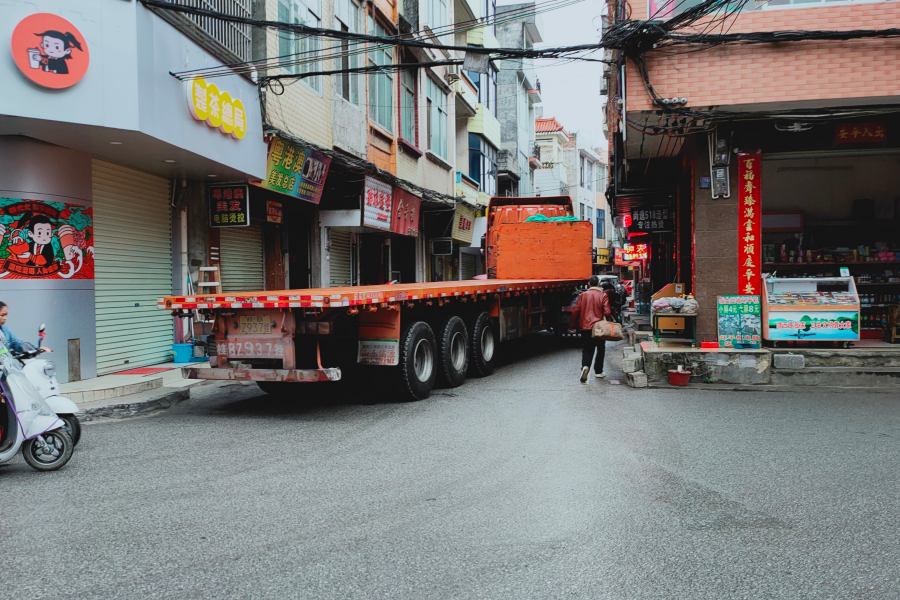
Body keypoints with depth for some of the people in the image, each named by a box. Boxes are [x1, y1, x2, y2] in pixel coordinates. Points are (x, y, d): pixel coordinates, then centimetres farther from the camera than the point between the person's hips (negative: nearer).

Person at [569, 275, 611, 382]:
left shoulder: (583, 295, 1)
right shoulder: (603, 295, -4)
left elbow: (575, 311, -1)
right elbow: (607, 312, -12)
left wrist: (572, 326, 7)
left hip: (585, 327, 1)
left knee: (587, 349, 4)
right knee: (600, 349, 15)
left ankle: (585, 366, -22)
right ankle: (598, 371, 20)